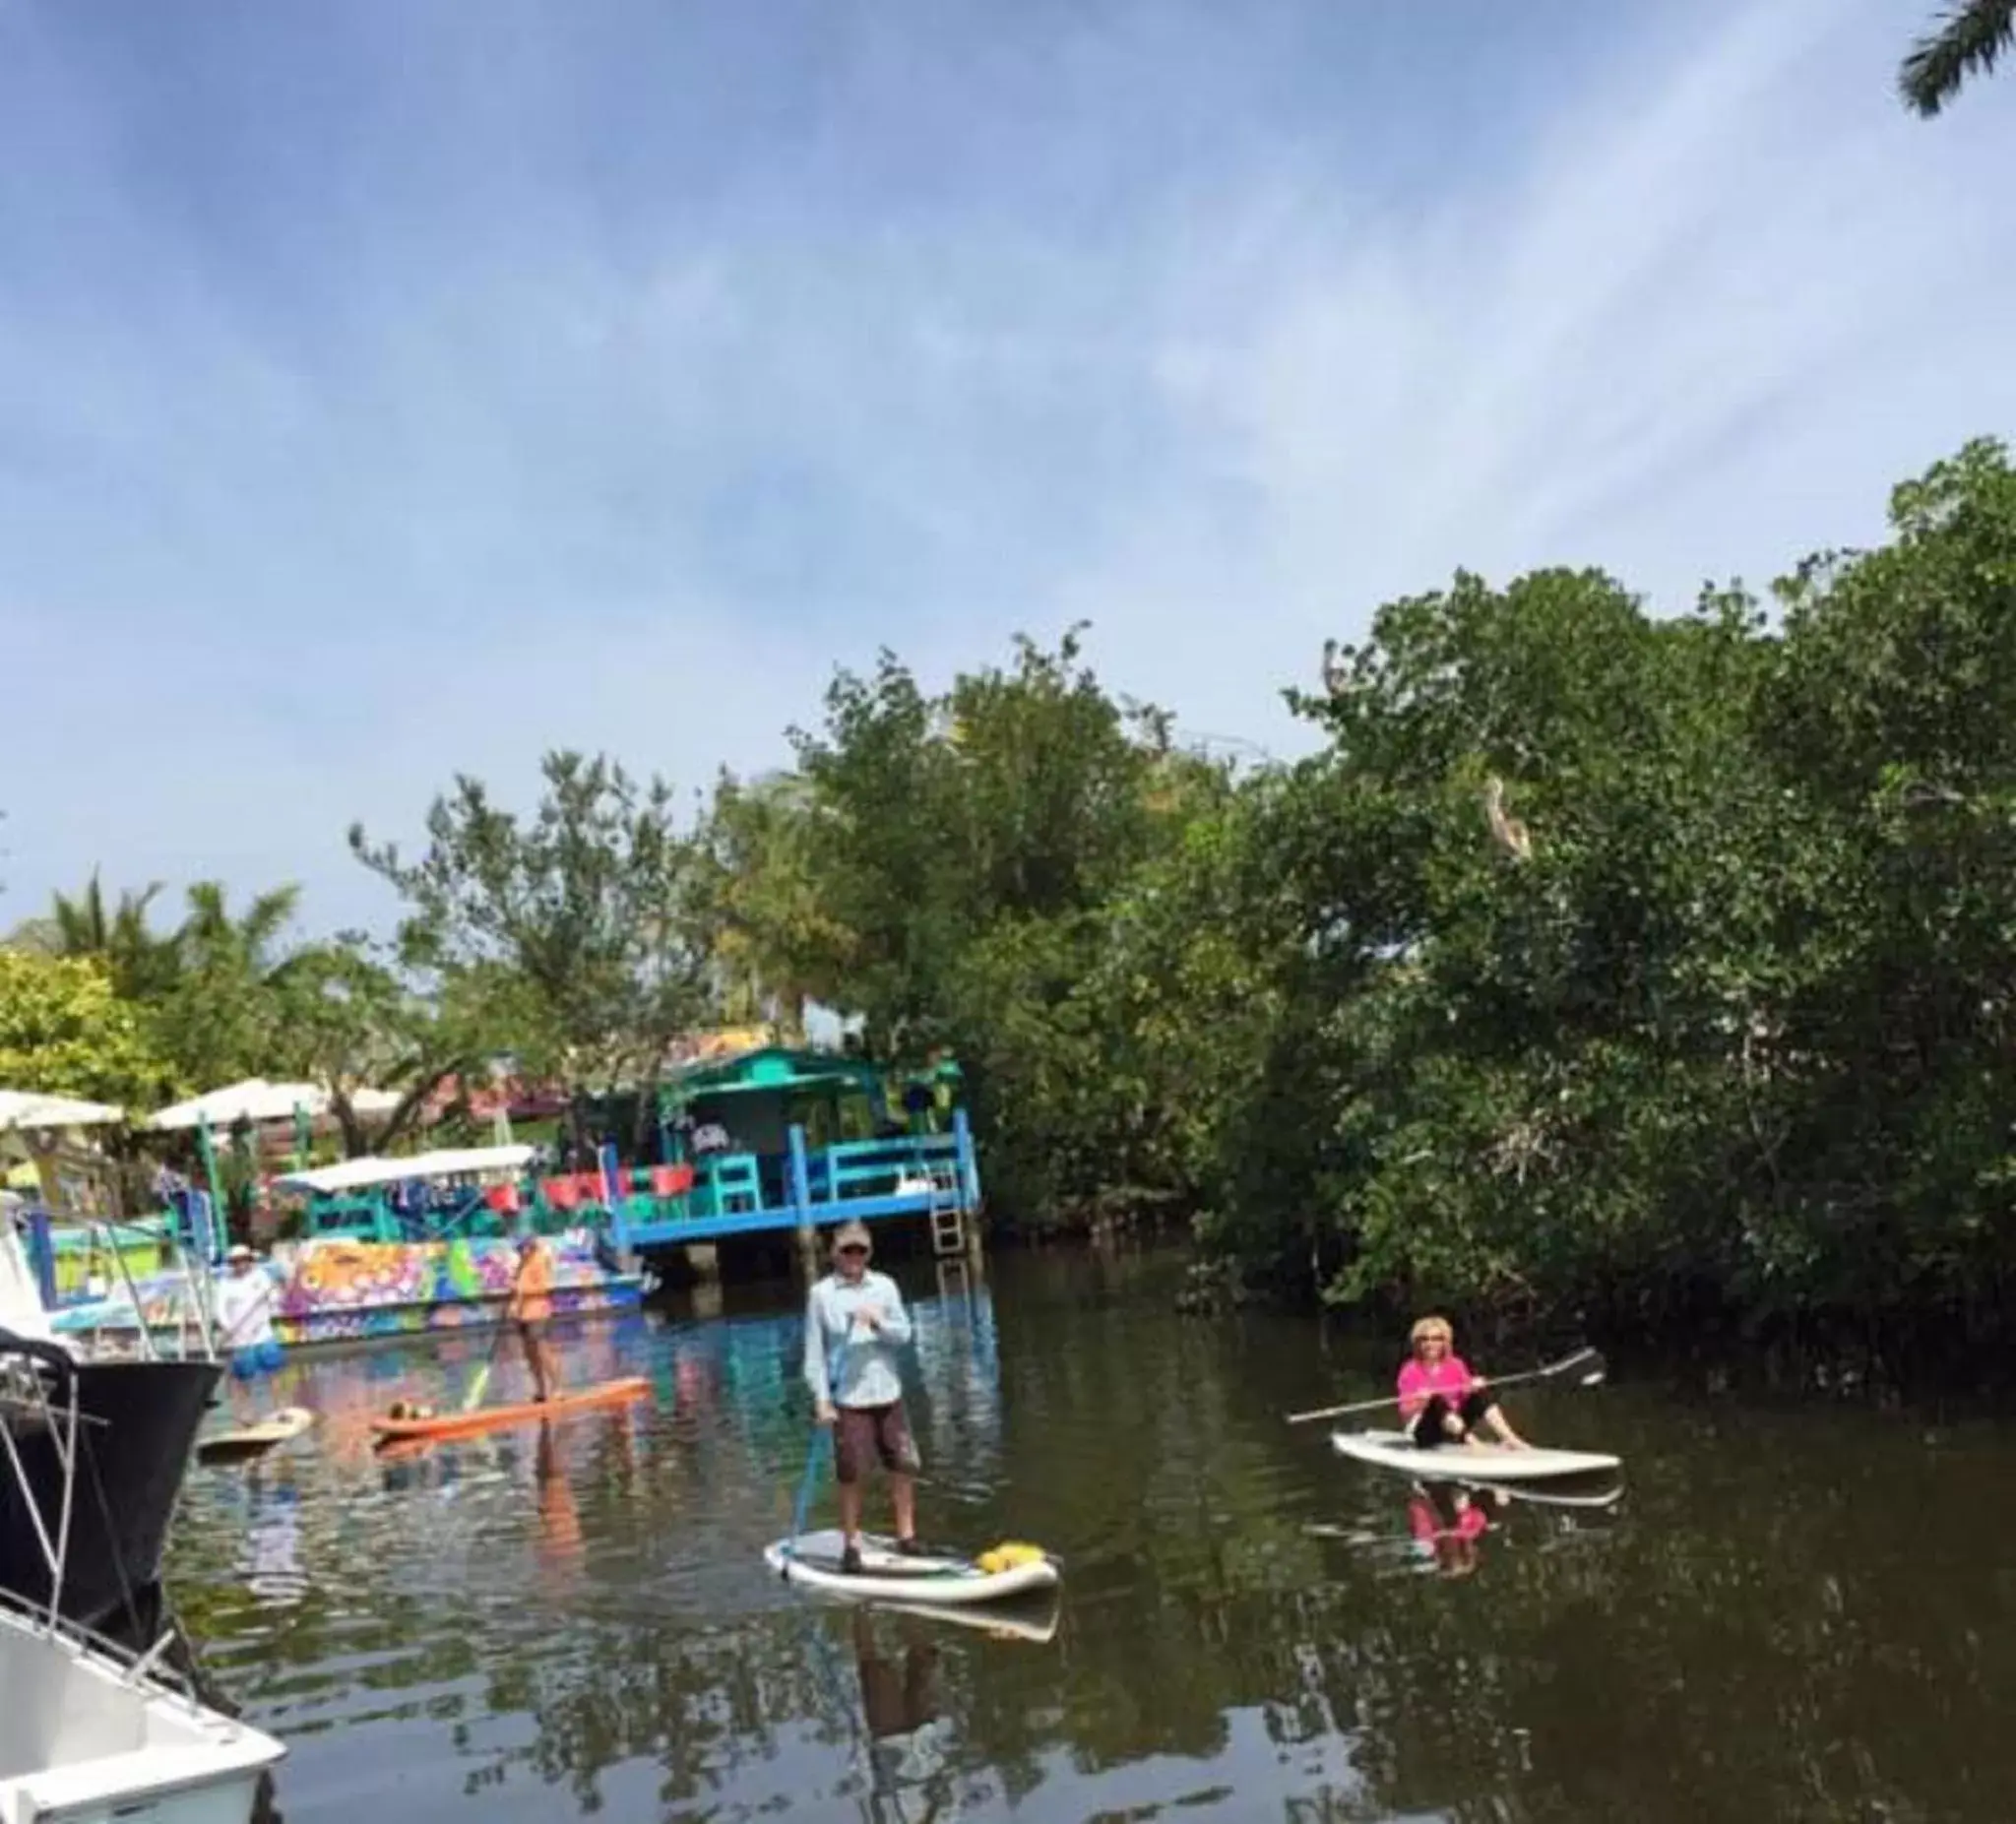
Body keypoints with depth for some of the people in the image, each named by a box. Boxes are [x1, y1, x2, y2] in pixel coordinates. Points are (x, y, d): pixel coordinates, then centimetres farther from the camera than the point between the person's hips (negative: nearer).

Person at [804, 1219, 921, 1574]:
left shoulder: (884, 1286, 5)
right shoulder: (821, 1294, -3)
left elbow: (903, 1333, -1)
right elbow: (814, 1350, -4)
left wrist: (878, 1322, -21)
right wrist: (822, 1398, -9)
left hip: (887, 1394, 3)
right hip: (848, 1399, -3)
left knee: (904, 1466, 7)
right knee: (850, 1475, 1)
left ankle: (906, 1535, 21)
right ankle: (852, 1544, 14)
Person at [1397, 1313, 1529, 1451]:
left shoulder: (1456, 1365, 5)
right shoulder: (1411, 1371, -6)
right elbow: (1405, 1412, -10)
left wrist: (1474, 1387, -17)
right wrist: (1419, 1403, -29)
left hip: (1455, 1423, 4)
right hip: (1425, 1430, -4)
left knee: (1481, 1394, -18)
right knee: (1438, 1401, -35)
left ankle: (1509, 1438, -34)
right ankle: (1474, 1443, -50)